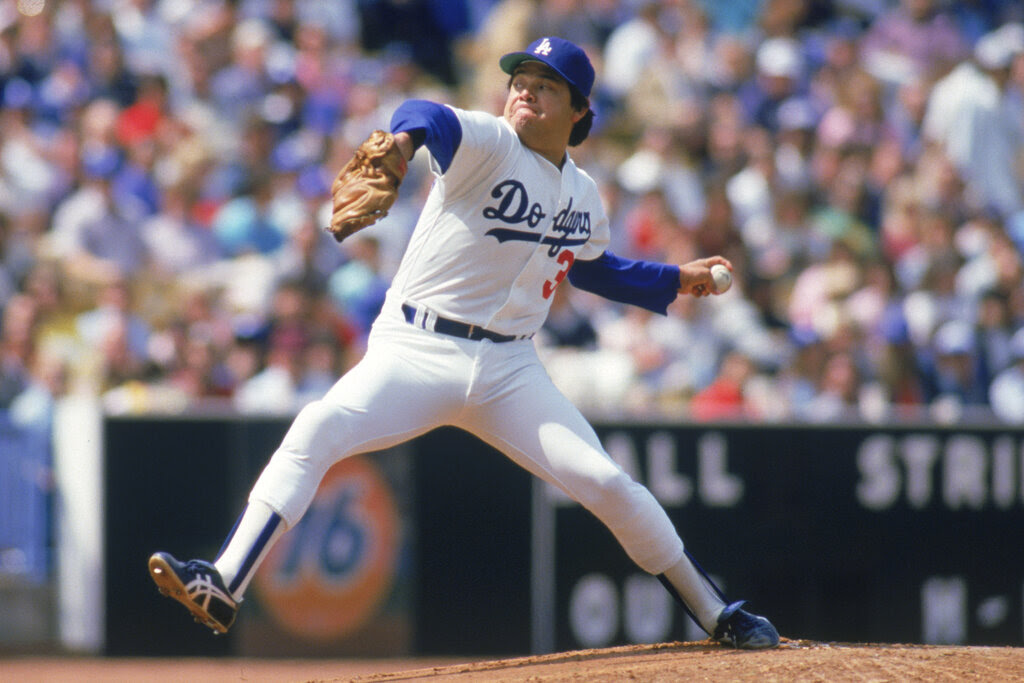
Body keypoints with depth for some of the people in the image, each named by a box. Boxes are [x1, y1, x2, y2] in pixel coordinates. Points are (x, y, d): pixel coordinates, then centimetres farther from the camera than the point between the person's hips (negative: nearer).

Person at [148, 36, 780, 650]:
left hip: (509, 370, 4)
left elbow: (592, 268, 34)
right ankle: (224, 589, -31)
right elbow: (433, 120, -31)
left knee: (606, 483, -6)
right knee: (319, 428, -28)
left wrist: (675, 281, 26)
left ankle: (718, 616, 11)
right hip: (414, 349, -4)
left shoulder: (584, 197, 12)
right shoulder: (489, 144, -6)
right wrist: (405, 136, -54)